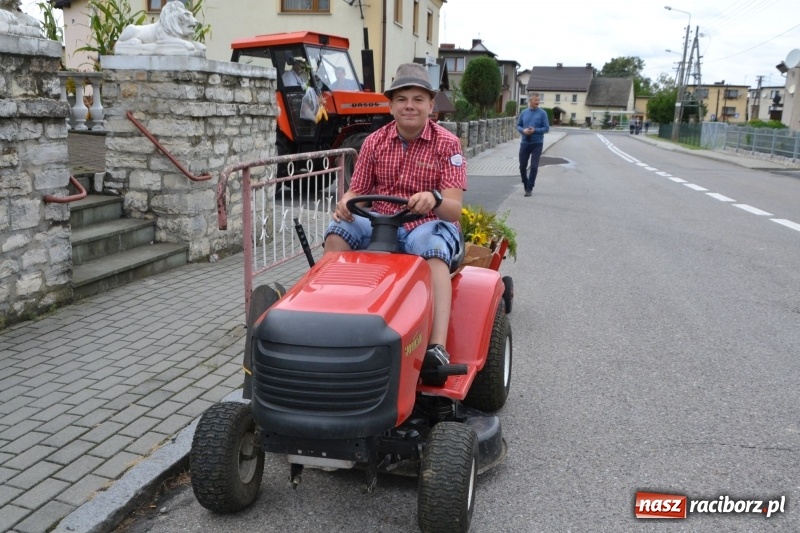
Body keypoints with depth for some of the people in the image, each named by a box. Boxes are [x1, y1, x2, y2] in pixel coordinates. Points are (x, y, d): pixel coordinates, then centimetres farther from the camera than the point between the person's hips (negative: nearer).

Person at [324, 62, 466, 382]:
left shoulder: (447, 145, -4)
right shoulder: (374, 143, 5)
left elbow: (454, 209, -14)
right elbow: (357, 191, 6)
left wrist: (434, 199, -39)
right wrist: (346, 202, -20)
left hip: (427, 226, -3)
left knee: (433, 248, -37)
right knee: (338, 231, -23)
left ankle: (438, 348, -47)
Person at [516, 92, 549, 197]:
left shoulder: (542, 113, -3)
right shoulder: (524, 113, 6)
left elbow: (546, 128, -5)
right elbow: (518, 125, 11)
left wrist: (535, 130, -19)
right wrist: (523, 130, -11)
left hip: (537, 144, -3)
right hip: (525, 143, 3)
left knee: (534, 167, -6)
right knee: (522, 166, 7)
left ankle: (529, 188, 2)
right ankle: (526, 185, 28)